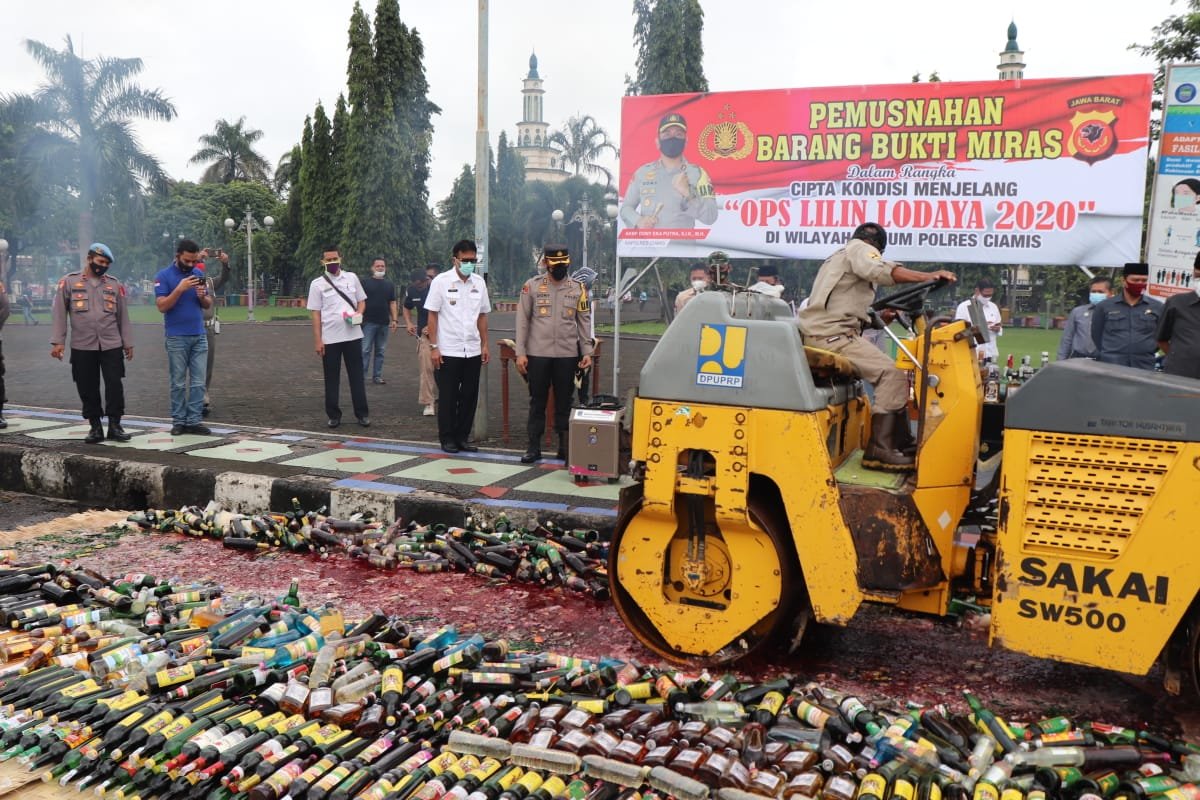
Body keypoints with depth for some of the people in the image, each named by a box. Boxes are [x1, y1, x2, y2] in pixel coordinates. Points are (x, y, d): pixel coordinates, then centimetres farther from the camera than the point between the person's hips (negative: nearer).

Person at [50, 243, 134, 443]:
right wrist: (58, 341, -6)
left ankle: (115, 425, 7)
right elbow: (59, 313, 1)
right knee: (88, 388, 4)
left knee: (115, 385, -3)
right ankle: (95, 426, 14)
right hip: (82, 347, -1)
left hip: (112, 345, 1)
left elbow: (123, 316, 12)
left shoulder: (114, 284, 9)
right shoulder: (69, 282, 2)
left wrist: (128, 342, 10)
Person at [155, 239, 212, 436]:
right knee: (178, 382, 2)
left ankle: (194, 420, 5)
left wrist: (203, 297, -10)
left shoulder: (198, 274, 9)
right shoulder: (164, 276, -5)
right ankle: (178, 421, 9)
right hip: (177, 338, -4)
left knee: (198, 382, 2)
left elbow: (208, 304, 12)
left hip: (199, 336, 4)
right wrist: (180, 289, -22)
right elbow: (162, 306, -13)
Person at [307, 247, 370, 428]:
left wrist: (358, 314, -10)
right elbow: (315, 314, 0)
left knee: (356, 376, 5)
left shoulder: (352, 278, 5)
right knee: (332, 378, 6)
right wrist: (318, 340, -5)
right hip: (330, 338, -1)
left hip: (352, 336, 1)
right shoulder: (317, 284, 0)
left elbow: (361, 301, 13)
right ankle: (334, 415, 13)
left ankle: (361, 413, 9)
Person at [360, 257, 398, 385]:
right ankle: (361, 376, -4)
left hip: (384, 323, 4)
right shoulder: (365, 283, 2)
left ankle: (377, 376, 15)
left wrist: (395, 319, 4)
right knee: (365, 350, -6)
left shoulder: (390, 285, 13)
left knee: (380, 351, 8)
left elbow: (392, 303, 13)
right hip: (369, 322, -4)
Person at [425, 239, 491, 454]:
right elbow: (432, 315, -4)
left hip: (473, 351, 4)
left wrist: (485, 345, 8)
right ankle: (447, 438, 15)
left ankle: (462, 436, 19)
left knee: (469, 396, 8)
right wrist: (434, 347, -9)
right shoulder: (441, 281, -5)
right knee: (448, 397, 4)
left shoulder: (479, 283, 6)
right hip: (448, 351, -4)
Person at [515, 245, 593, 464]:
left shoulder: (578, 288, 5)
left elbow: (584, 322, 8)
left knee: (564, 402, 7)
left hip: (567, 355, 1)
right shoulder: (532, 286, 1)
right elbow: (523, 321, 1)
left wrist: (587, 352, 2)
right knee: (537, 401, 6)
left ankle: (564, 447, 16)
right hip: (538, 353, -1)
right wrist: (520, 353, -4)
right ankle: (534, 447, 13)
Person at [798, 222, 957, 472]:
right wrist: (928, 276, -25)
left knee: (892, 373, 12)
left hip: (826, 332, 10)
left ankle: (902, 443, 11)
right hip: (832, 334, -10)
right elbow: (881, 270, -21)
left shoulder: (839, 257, 33)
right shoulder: (859, 248, 3)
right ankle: (878, 450, -22)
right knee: (893, 374, -19)